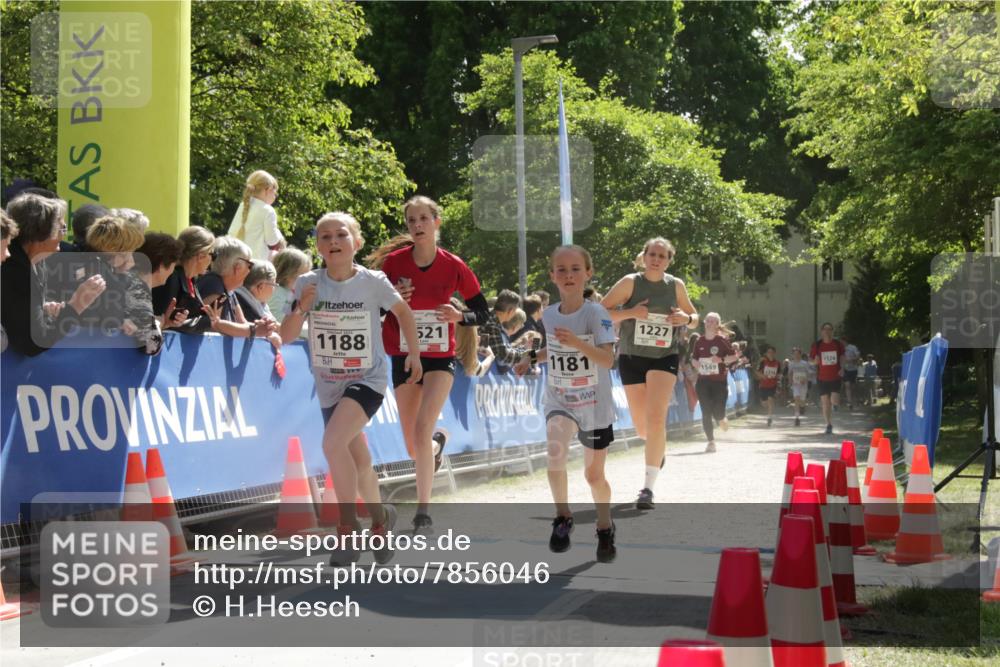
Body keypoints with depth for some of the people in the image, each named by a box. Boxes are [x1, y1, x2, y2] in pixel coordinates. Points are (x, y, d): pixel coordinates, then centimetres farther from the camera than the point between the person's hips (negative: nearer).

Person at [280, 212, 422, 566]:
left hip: (367, 379, -4)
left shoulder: (373, 282, -12)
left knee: (333, 443, -26)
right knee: (359, 462, 17)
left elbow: (402, 311, 7)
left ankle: (348, 529, -14)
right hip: (329, 385, 4)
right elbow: (286, 337, -7)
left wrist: (414, 353, 4)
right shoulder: (308, 284, -8)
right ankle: (381, 517, 44)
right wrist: (300, 309, -24)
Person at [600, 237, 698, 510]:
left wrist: (686, 319, -10)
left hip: (665, 357, 0)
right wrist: (629, 313, -22)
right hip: (631, 357, 0)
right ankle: (658, 447, 48)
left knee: (656, 418, -19)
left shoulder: (676, 286, 1)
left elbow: (694, 318, 14)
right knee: (642, 428, 9)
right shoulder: (630, 282, -6)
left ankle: (648, 487, -18)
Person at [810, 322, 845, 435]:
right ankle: (829, 424, 14)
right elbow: (810, 360, 5)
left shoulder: (838, 344, 1)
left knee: (834, 401, -13)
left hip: (835, 377, 0)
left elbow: (842, 357, 10)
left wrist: (842, 368, -7)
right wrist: (815, 361, -18)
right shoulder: (816, 345, -2)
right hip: (822, 378, 0)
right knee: (825, 403, 1)